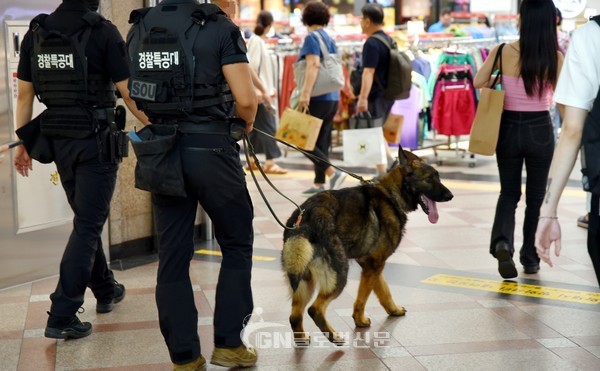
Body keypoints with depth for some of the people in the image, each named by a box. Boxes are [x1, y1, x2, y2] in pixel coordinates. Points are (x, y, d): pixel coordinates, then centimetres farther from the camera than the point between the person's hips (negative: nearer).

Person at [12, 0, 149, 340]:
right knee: (87, 226, -1)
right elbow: (129, 94, -11)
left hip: (58, 141, 6)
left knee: (87, 218, 21)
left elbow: (24, 94, 6)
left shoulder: (36, 33, 3)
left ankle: (105, 290, 36)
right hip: (96, 140, -6)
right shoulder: (104, 32, -12)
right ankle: (62, 316, -4)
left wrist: (23, 142, 14)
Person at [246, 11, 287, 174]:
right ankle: (270, 162, -9)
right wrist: (257, 90, -22)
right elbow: (252, 67, -18)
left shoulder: (260, 41, 15)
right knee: (268, 126, -9)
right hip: (259, 92, -9)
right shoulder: (256, 41, -12)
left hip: (263, 91, 9)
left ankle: (252, 159, 17)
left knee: (256, 126, 12)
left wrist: (271, 88, 17)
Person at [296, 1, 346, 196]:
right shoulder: (330, 39, 14)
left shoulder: (312, 38, -9)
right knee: (322, 142, 11)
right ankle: (319, 184, 13)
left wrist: (305, 93, -27)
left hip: (318, 98, -8)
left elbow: (314, 65, -21)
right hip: (333, 98, 8)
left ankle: (333, 173, -15)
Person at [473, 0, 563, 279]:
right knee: (535, 196, 15)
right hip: (540, 131, 0)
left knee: (509, 192, 15)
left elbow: (478, 82, 1)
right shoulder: (555, 57, -9)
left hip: (508, 129, 1)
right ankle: (530, 258, 22)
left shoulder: (503, 52, -8)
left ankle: (502, 241, -11)